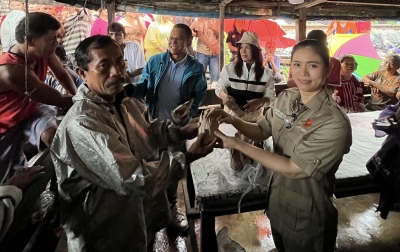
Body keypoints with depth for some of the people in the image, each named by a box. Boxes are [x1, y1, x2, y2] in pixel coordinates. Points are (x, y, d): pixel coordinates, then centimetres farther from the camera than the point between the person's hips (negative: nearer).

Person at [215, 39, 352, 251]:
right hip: (276, 202, 6)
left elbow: (293, 169, -27)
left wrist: (238, 145, -27)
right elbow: (261, 131, 4)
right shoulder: (285, 97, -7)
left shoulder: (334, 124, -28)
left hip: (306, 218, -6)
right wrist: (234, 121, -16)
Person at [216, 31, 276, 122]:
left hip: (254, 115, 1)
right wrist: (223, 95, -20)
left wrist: (260, 102, -23)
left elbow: (270, 96, -2)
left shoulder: (266, 73, -3)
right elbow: (219, 87, 2)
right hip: (232, 113, 0)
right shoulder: (230, 69, -4)